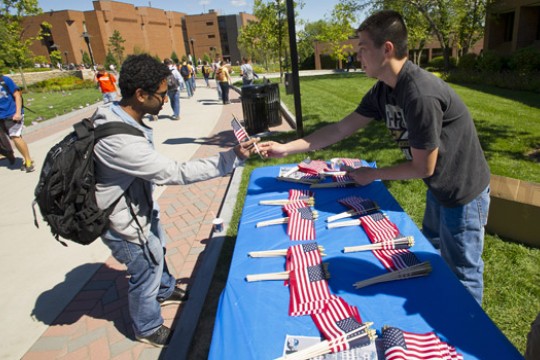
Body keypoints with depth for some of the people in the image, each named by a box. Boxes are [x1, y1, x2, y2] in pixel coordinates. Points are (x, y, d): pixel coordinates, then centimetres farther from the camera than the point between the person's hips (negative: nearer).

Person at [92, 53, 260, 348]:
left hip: (139, 206, 9)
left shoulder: (119, 116, -7)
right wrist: (232, 158, -34)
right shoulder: (118, 140, -38)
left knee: (157, 251, 29)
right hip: (124, 223, -9)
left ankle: (165, 291, 59)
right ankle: (148, 328, 41)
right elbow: (174, 173, -36)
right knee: (146, 272, 13)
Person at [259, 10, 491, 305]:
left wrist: (371, 175, -11)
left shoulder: (421, 95, -33)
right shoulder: (382, 91, -6)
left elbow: (423, 168, -24)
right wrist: (286, 148, -4)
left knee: (461, 275, 9)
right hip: (439, 188, 9)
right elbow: (340, 129, -2)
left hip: (463, 192, -9)